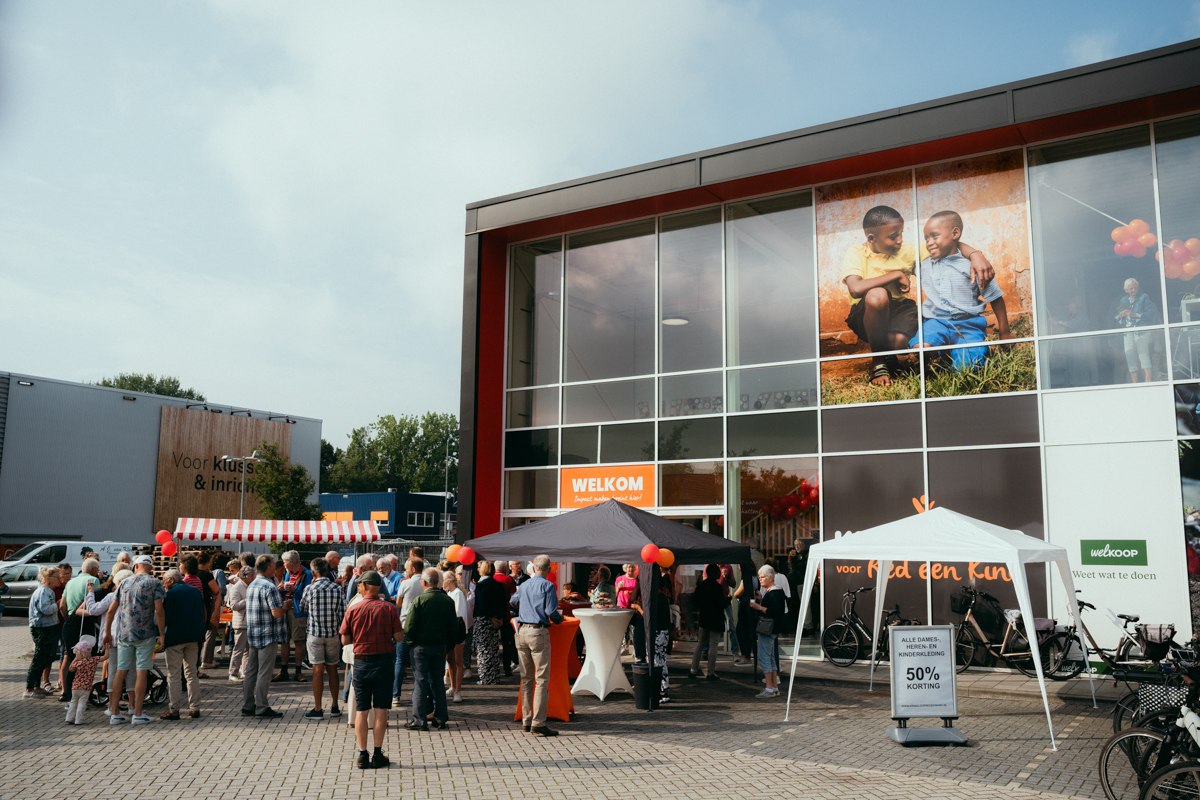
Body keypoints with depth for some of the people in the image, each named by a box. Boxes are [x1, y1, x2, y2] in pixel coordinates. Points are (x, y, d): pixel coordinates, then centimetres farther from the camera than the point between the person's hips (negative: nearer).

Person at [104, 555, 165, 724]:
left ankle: (114, 713, 12)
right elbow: (159, 610, -11)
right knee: (142, 673, 0)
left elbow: (111, 610, 13)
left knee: (121, 672, 8)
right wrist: (162, 634, -5)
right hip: (145, 634, -4)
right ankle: (137, 714, 2)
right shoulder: (154, 583, -3)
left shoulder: (124, 583, 10)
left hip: (124, 634, 4)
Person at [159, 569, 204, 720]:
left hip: (175, 638, -6)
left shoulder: (170, 594, -9)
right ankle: (195, 708, 12)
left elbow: (165, 618, -13)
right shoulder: (196, 591, 10)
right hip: (193, 638, 6)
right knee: (192, 673, 12)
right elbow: (203, 615, 13)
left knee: (173, 675, 1)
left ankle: (173, 709, 3)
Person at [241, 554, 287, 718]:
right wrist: (286, 607, -4)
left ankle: (248, 706, 17)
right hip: (268, 635, -9)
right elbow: (277, 613, -23)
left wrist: (278, 594, 21)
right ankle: (262, 707, 2)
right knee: (264, 672, -2)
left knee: (250, 671, 12)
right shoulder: (270, 587, -17)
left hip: (252, 634, 9)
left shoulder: (252, 585, 12)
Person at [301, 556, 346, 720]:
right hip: (334, 634, 3)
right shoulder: (337, 589, -1)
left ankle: (318, 709, 3)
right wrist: (341, 635, 10)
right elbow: (343, 614, -1)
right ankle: (335, 707, 19)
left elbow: (302, 607, 11)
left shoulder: (311, 589, -7)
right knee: (332, 669, 13)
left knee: (318, 670, 0)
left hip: (315, 634, -2)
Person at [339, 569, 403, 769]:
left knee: (361, 710, 7)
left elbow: (345, 640, -1)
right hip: (383, 661, 0)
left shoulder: (353, 609, -5)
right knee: (380, 709, 5)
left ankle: (362, 755, 8)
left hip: (361, 661, 1)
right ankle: (378, 755, 8)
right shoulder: (389, 608, -7)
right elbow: (399, 637, -5)